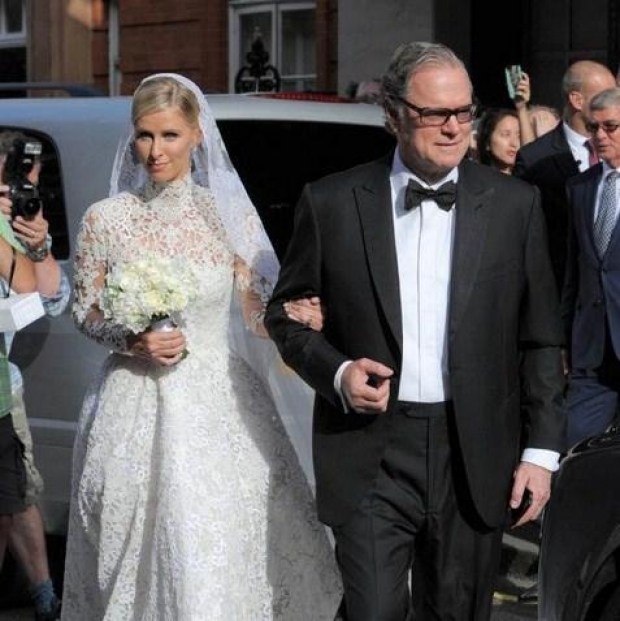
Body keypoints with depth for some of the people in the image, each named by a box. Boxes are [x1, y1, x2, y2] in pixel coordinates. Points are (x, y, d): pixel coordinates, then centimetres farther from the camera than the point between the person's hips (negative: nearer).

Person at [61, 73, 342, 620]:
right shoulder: (106, 219, 0)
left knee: (226, 557, -2)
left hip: (218, 408, 0)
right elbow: (86, 312, 8)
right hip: (137, 410, 0)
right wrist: (132, 341, -11)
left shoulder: (229, 215, 1)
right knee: (140, 553, 2)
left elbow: (262, 313, 4)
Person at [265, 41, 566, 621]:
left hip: (474, 458, 1)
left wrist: (542, 450, 1)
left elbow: (540, 339, 6)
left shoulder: (514, 204, 3)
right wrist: (336, 372, -9)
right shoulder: (332, 203, 0)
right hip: (370, 458, -1)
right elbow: (284, 312, 9)